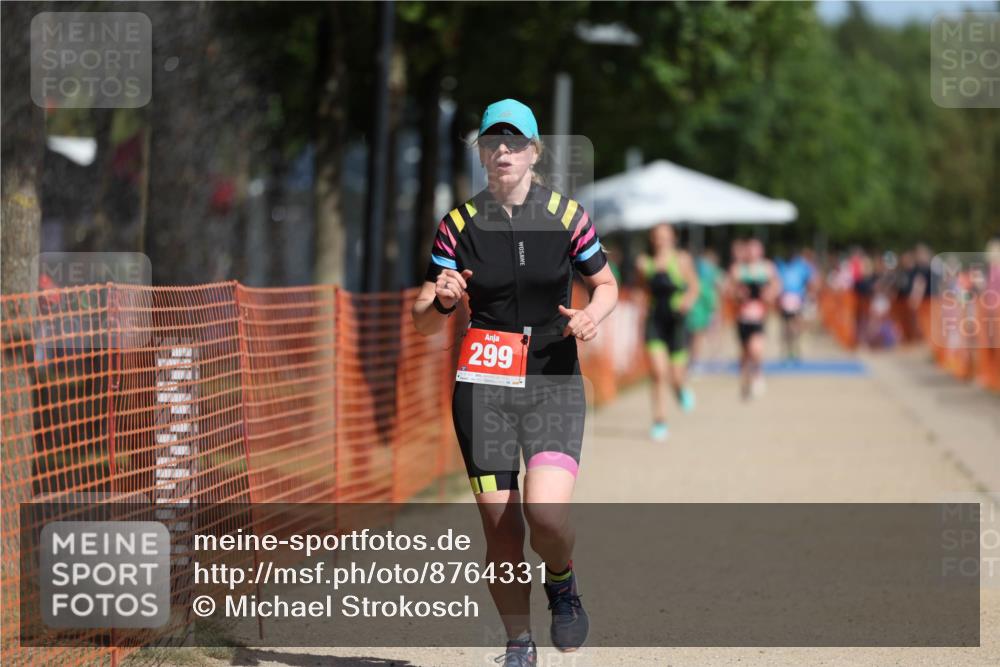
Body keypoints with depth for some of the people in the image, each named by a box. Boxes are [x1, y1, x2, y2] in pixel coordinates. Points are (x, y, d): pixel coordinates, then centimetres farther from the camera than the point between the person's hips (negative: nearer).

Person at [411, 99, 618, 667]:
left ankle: (563, 586, 13)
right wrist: (443, 301, -19)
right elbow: (424, 322, 4)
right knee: (500, 524, -1)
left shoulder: (567, 216, 0)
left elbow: (606, 284, 13)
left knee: (546, 512, -21)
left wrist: (593, 314, -10)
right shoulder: (460, 225, 2)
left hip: (554, 384, -1)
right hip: (483, 386, 1)